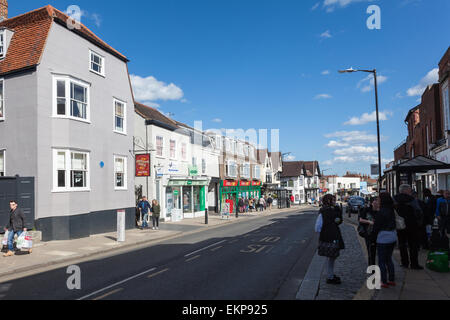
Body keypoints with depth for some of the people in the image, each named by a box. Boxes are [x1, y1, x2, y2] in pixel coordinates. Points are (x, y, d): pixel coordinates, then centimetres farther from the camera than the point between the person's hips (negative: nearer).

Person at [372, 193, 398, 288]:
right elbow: (394, 224, 13)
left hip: (383, 239, -8)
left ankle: (384, 282, 6)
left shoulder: (381, 212, -18)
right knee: (389, 259, 19)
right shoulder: (392, 211, 5)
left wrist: (373, 237, -1)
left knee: (381, 261, 2)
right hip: (393, 238, 8)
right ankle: (392, 280, 24)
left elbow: (376, 227, -14)